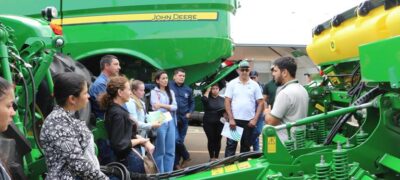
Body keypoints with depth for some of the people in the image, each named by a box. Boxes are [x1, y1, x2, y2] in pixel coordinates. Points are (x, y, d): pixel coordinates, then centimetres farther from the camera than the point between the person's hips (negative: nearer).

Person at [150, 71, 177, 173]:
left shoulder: (171, 92, 16)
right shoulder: (154, 92, 1)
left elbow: (175, 107, 4)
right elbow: (155, 107, -11)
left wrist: (163, 105, -13)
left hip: (171, 122, 5)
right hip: (160, 122, -5)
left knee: (171, 151, 6)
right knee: (160, 151, -1)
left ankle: (168, 173, 14)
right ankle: (160, 174, 6)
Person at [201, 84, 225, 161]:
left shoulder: (222, 99, 10)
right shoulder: (208, 98, 2)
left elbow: (226, 110, 14)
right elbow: (204, 99, -23)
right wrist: (208, 90, -12)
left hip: (220, 123, 2)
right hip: (209, 123, -2)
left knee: (218, 140, 2)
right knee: (211, 140, 0)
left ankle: (216, 157, 13)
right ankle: (211, 157, 12)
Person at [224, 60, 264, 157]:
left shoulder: (254, 85, 4)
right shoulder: (232, 84, 1)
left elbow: (260, 103, 4)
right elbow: (227, 102, -1)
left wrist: (255, 119, -5)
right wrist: (231, 119, -9)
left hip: (249, 121, 2)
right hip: (234, 120, -1)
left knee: (246, 146, 10)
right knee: (231, 145, -1)